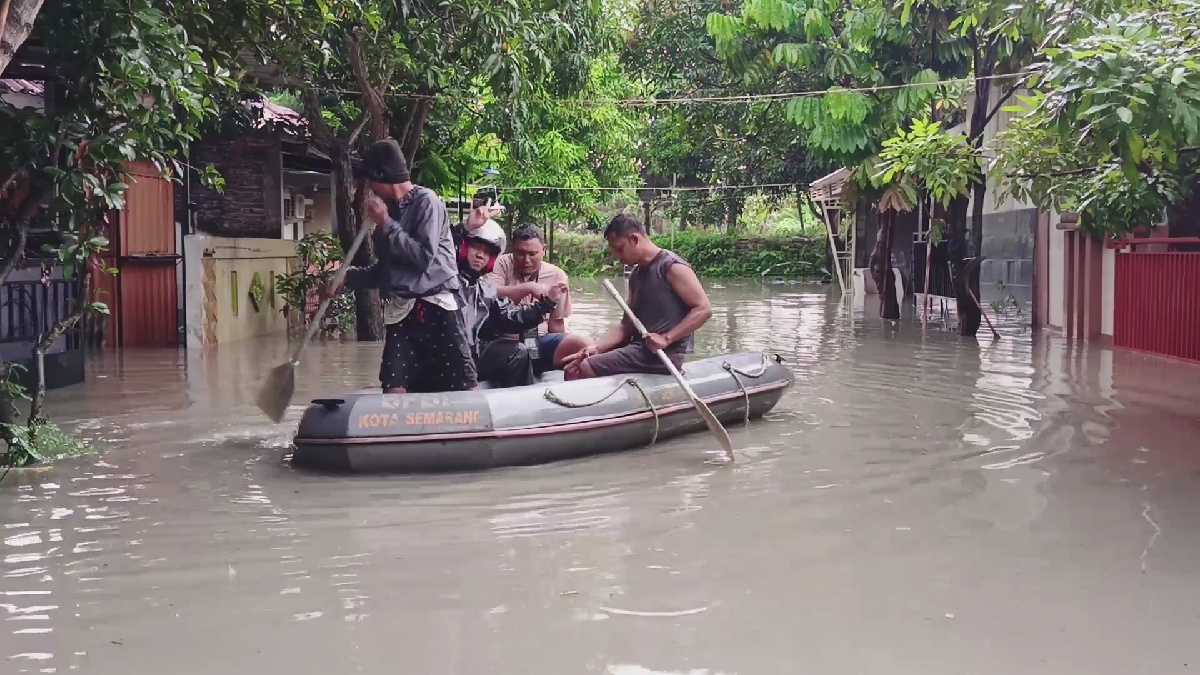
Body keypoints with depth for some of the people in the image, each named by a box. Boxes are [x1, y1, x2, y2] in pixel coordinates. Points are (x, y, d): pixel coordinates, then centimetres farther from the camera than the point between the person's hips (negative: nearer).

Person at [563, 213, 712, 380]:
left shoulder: (672, 266, -9)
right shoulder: (636, 275, 16)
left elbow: (704, 309, -16)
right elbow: (626, 326, 13)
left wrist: (666, 338, -21)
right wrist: (596, 348, -3)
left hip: (663, 354, -9)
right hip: (639, 349, 9)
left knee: (583, 370, -18)